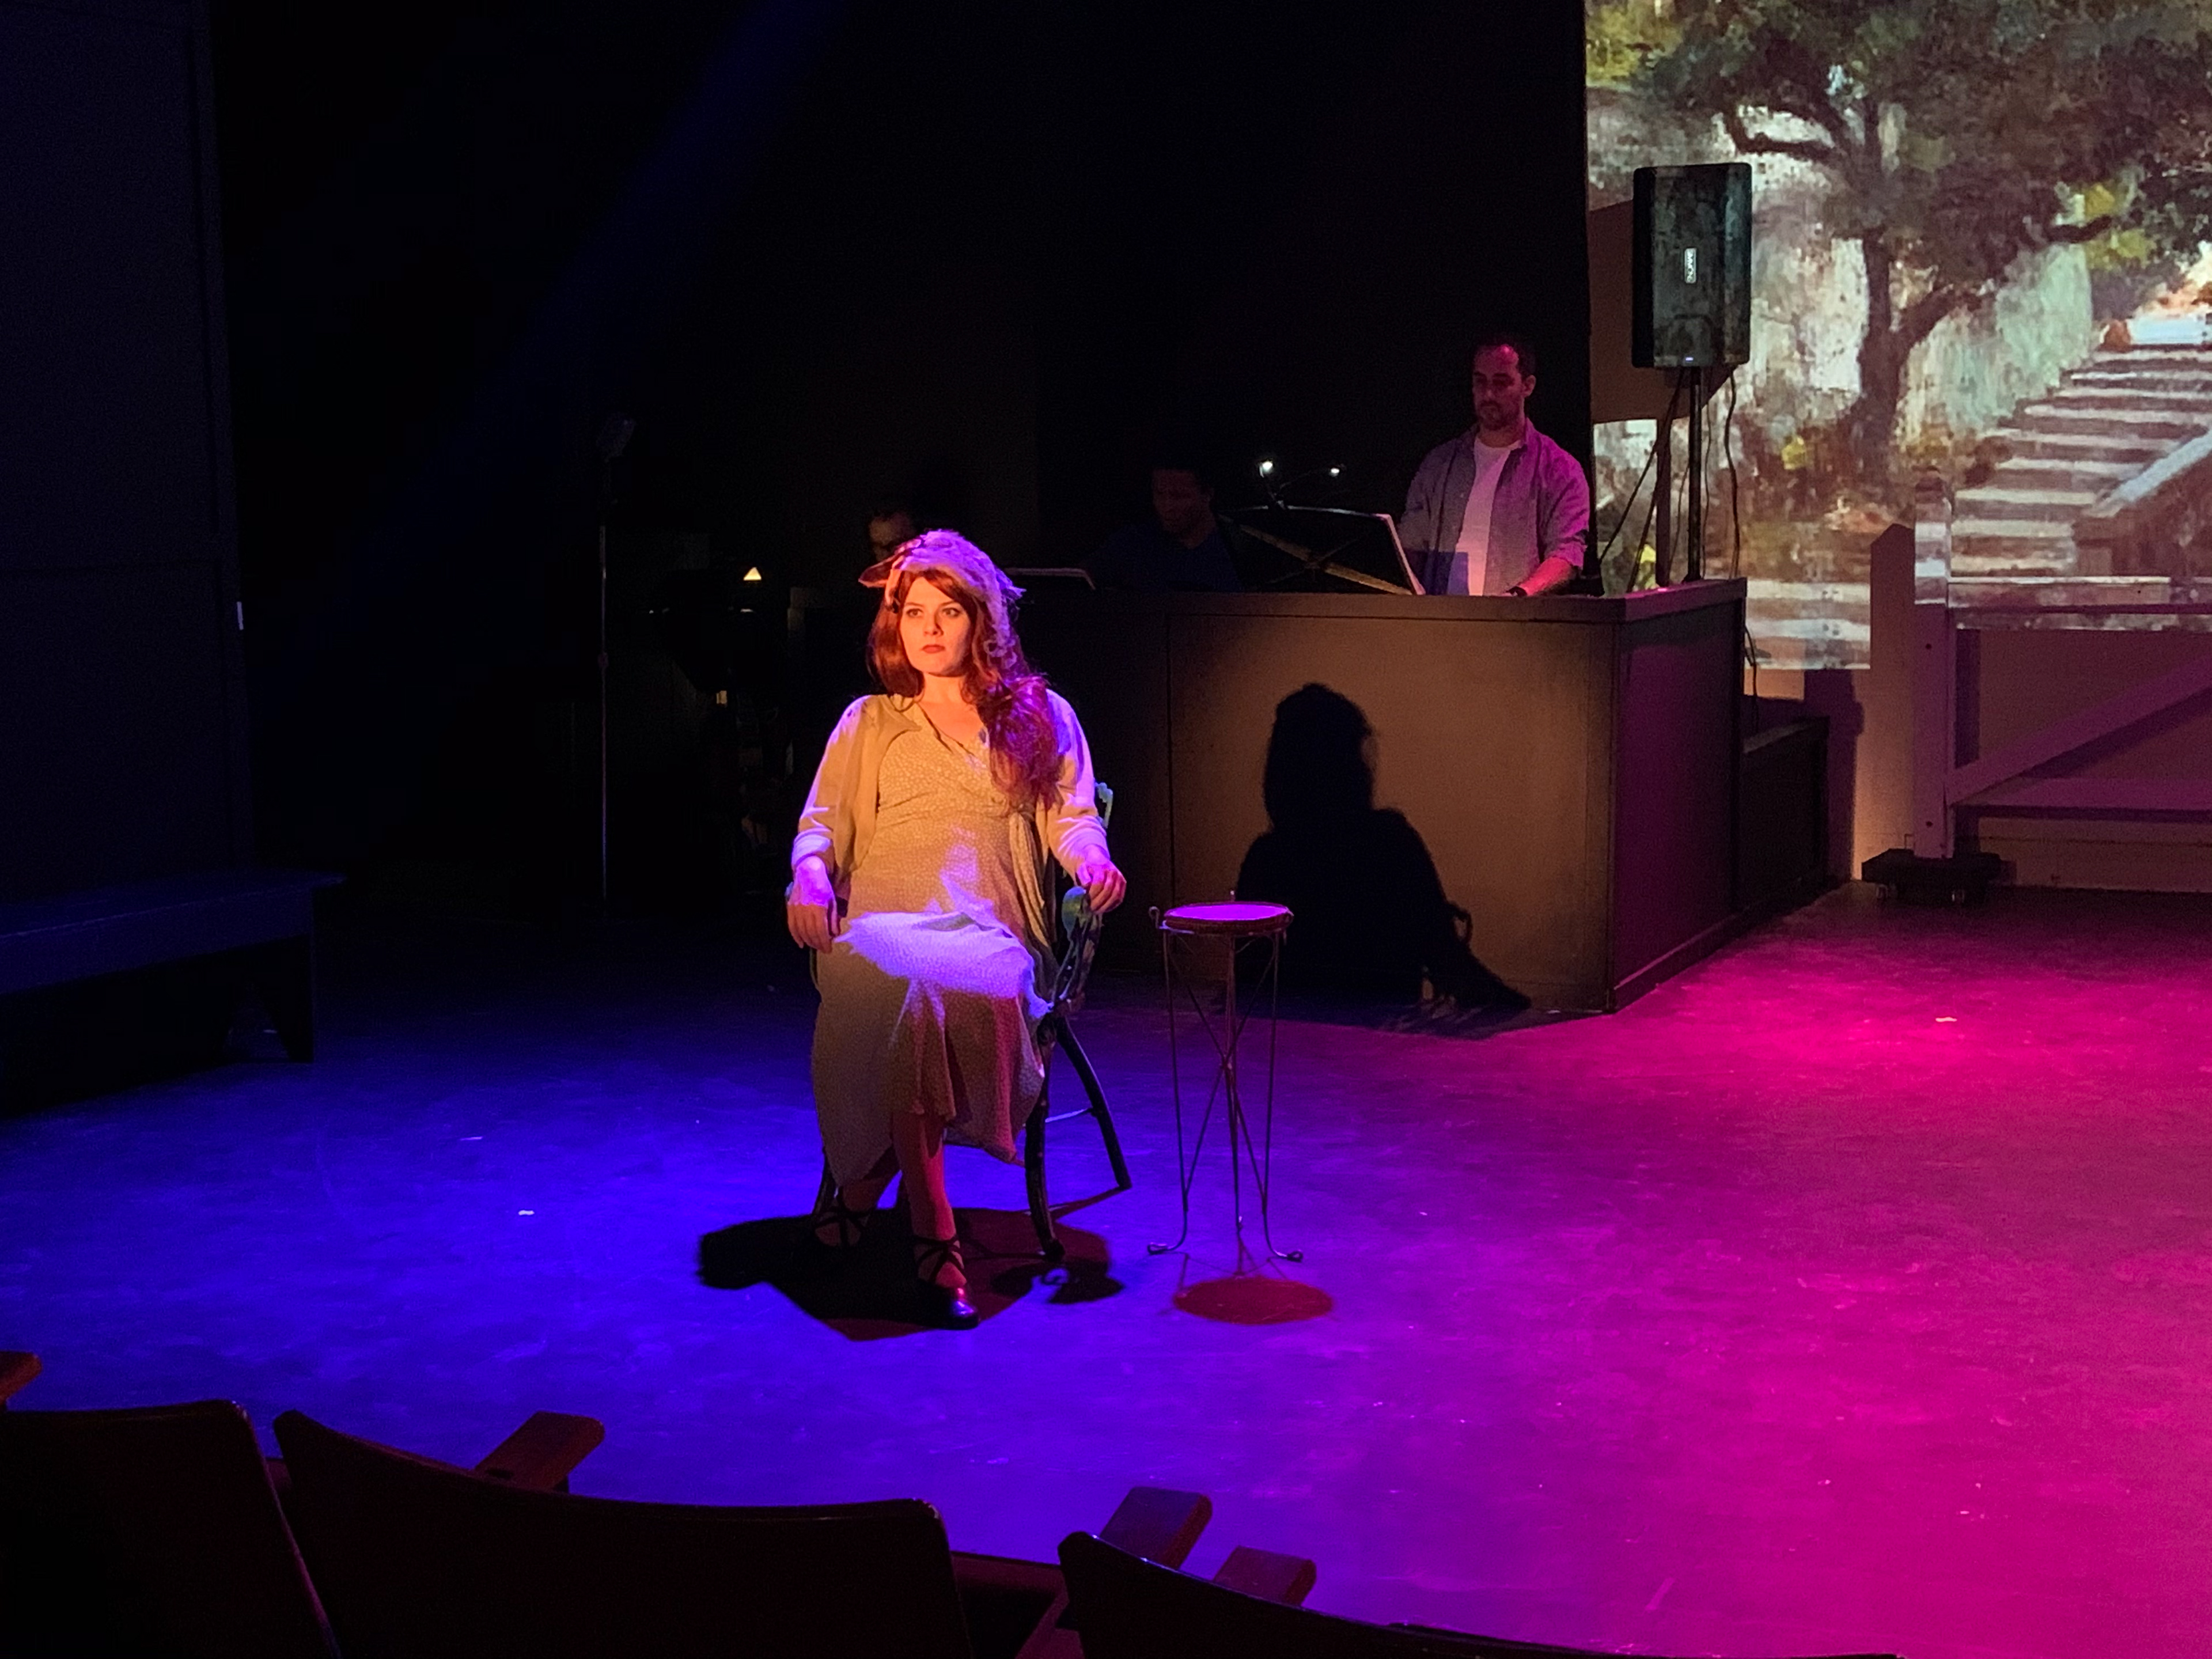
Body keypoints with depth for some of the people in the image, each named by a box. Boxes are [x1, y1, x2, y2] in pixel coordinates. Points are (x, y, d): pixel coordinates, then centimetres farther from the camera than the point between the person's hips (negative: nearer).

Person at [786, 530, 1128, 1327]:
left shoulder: (1039, 715, 22)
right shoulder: (868, 724, 24)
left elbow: (1070, 811, 12)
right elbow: (822, 821, 15)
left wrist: (1091, 857, -13)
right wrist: (811, 874, -8)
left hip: (990, 928, 0)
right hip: (881, 922, 0)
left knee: (970, 985, -38)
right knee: (906, 987, -38)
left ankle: (868, 1176, -20)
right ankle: (934, 1234, -39)